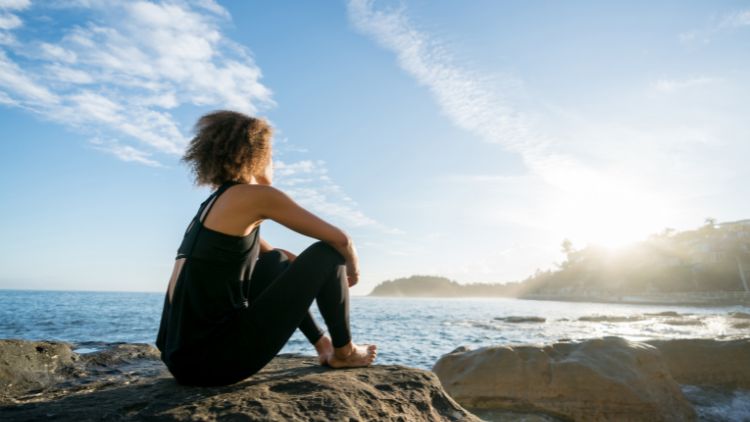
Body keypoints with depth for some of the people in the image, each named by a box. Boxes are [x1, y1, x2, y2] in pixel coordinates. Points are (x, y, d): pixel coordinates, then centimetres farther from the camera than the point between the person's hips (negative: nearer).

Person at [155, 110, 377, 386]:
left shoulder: (215, 204, 16)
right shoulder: (257, 196, -9)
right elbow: (340, 240, -5)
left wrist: (316, 272, 32)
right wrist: (352, 270, 16)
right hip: (216, 359, -9)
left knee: (276, 262, 27)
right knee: (326, 253, -2)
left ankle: (322, 345, 32)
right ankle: (343, 352, 17)